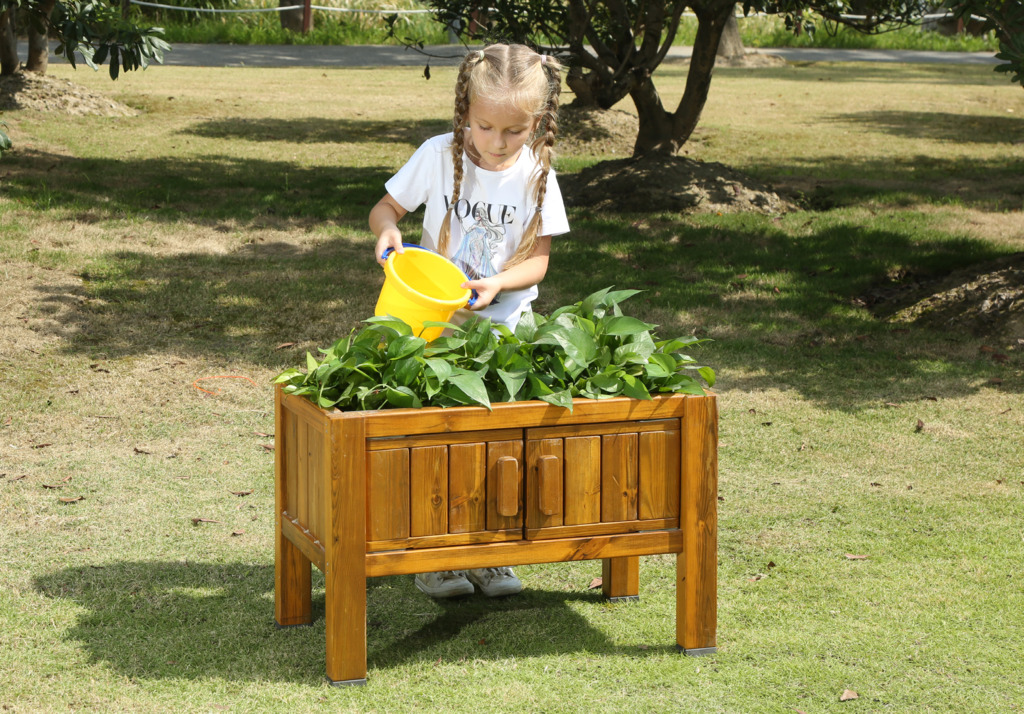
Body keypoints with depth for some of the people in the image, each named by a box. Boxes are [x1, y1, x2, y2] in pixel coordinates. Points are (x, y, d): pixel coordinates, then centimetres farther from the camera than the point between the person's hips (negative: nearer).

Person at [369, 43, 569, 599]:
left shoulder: (536, 175, -5)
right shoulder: (439, 156, -8)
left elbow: (538, 258, -3)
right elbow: (385, 206, 2)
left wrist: (497, 282, -23)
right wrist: (387, 230, -21)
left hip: (504, 323, 1)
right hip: (435, 320, -1)